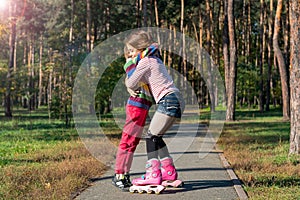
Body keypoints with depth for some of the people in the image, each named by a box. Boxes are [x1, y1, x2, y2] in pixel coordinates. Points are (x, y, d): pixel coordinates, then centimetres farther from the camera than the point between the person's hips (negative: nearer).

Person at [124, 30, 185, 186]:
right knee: (156, 136, 14)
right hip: (176, 101, 9)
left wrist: (127, 80, 17)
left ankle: (153, 174, -11)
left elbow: (131, 84, -4)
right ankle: (169, 171, 19)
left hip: (168, 100, -9)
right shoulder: (155, 59, 21)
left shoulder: (145, 62, -7)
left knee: (151, 136, -7)